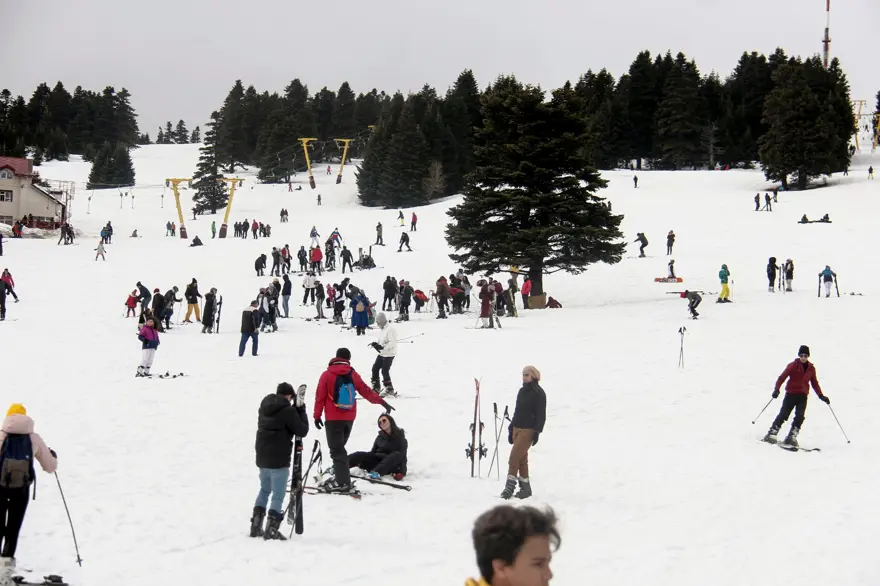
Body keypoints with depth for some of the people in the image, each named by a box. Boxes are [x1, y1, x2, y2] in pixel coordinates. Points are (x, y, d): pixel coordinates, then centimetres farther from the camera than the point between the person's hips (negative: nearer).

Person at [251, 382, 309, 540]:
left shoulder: (264, 406, 7)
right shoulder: (287, 410, -15)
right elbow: (302, 431, -10)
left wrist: (296, 408, 10)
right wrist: (300, 410, -1)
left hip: (262, 457, 7)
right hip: (279, 460, -7)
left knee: (264, 489, 21)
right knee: (278, 495, -1)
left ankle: (256, 527, 20)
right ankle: (271, 530, -4)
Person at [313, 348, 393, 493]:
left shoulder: (327, 375, -6)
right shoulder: (353, 375, 2)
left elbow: (320, 397, -5)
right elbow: (366, 391, 5)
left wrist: (317, 415, 3)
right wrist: (382, 402, 14)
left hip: (333, 418, -4)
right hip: (349, 418, 4)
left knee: (336, 450, -5)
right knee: (339, 447, 19)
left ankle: (342, 482, -12)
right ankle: (340, 476, 19)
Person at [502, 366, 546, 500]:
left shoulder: (539, 393, -7)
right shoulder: (522, 391, 15)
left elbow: (541, 415, -10)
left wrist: (537, 432, -16)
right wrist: (511, 428, 20)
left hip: (528, 430, -8)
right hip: (517, 428, 8)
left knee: (514, 457, -14)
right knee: (521, 459, 8)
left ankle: (510, 487, -13)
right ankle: (525, 488, 14)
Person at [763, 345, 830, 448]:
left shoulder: (811, 368, 9)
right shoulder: (793, 366, -3)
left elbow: (814, 383, 20)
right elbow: (782, 377, -5)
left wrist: (821, 396, 14)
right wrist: (777, 389, -19)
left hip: (803, 396, 3)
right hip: (791, 394, -3)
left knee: (800, 416, -13)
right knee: (783, 414, -8)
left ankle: (791, 438, -12)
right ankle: (771, 434, -3)